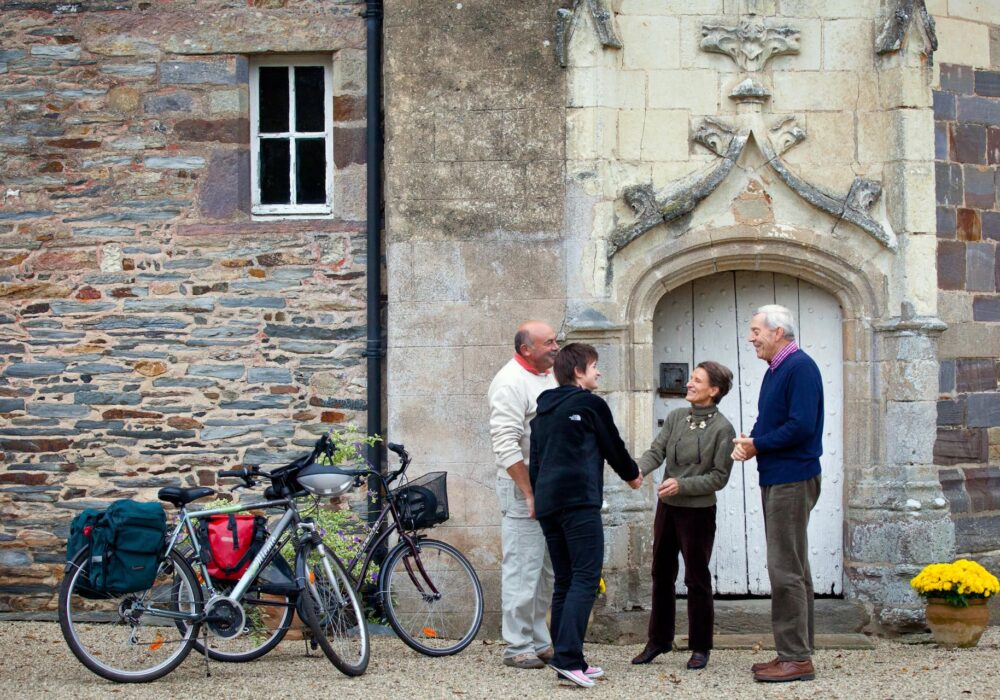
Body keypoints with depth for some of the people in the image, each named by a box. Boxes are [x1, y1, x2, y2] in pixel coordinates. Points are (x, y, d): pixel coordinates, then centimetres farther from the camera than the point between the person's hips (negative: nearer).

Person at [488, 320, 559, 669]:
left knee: (545, 571, 13)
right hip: (523, 487, -9)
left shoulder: (548, 378, 15)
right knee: (522, 569, -5)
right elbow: (506, 445, -20)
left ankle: (540, 642, 21)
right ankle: (517, 647, 1)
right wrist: (529, 493, -20)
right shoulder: (511, 382, -14)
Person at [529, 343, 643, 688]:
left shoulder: (543, 410, 21)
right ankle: (567, 656, -24)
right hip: (579, 501, -8)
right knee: (586, 578, -11)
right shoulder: (590, 404, 0)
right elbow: (613, 446, 7)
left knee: (564, 581, 10)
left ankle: (568, 660, 7)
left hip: (546, 501, 8)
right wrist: (632, 475, 25)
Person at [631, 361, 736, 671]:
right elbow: (656, 451, -4)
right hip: (667, 507, 5)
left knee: (697, 579, 2)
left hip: (699, 511, -5)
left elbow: (719, 477, -12)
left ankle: (700, 647, 14)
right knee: (661, 574, 13)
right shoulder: (675, 417, 4)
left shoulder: (722, 429, -11)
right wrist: (638, 470, -24)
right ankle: (658, 639, 26)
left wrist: (682, 485, -21)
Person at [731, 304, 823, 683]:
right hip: (776, 479, 10)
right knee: (792, 569, 14)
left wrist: (757, 445, -12)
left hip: (792, 481, -10)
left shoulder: (800, 368, -15)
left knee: (785, 570, -9)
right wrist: (751, 441, -1)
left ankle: (796, 658, -6)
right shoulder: (775, 370, 16)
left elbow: (801, 426, -23)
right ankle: (797, 652, 20)